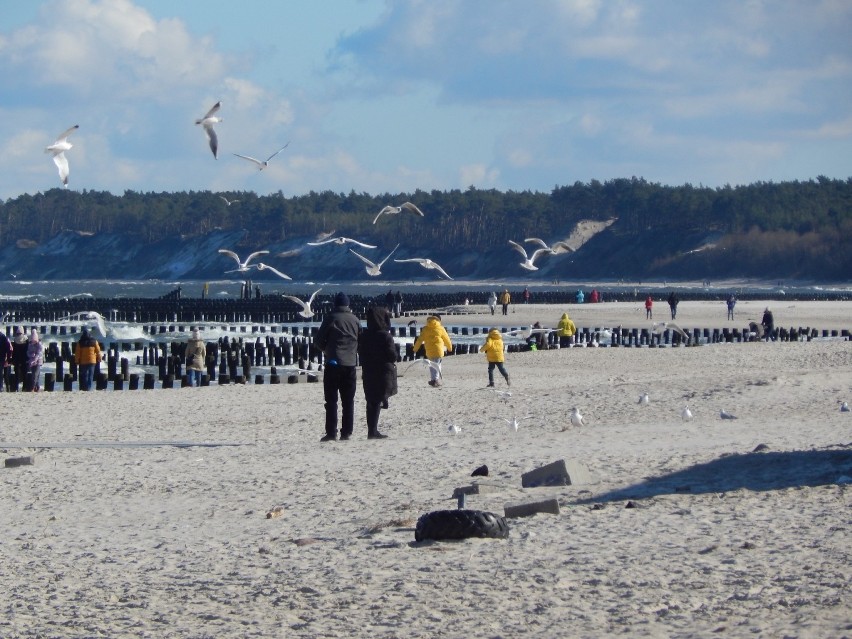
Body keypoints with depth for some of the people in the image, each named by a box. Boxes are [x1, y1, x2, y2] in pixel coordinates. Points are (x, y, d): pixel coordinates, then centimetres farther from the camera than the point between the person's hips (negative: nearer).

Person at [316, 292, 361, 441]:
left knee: (331, 401, -1)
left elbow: (319, 341, -3)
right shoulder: (355, 320, 5)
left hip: (333, 363, -3)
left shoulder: (331, 318, -6)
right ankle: (346, 432, 8)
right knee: (348, 401, 9)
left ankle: (331, 433, -6)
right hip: (350, 363, 3)